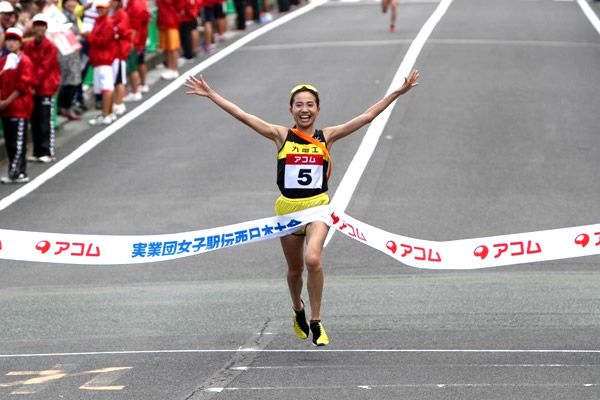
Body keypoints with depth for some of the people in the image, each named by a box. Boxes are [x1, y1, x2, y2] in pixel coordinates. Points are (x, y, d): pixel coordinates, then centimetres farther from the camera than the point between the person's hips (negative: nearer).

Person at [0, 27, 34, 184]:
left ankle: (16, 173, -10)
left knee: (18, 141, -9)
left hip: (19, 107, -7)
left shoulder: (24, 61, -7)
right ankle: (19, 172, 13)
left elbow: (23, 85, -12)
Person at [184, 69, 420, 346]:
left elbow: (367, 116, 0)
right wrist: (211, 95, -8)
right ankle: (298, 310, 47)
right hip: (288, 207, 2)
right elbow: (243, 116, -3)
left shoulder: (327, 137, 2)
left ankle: (316, 323, -11)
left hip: (318, 206, -2)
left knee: (312, 259, -24)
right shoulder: (281, 136, 1)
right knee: (295, 269, 14)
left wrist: (398, 93, -4)